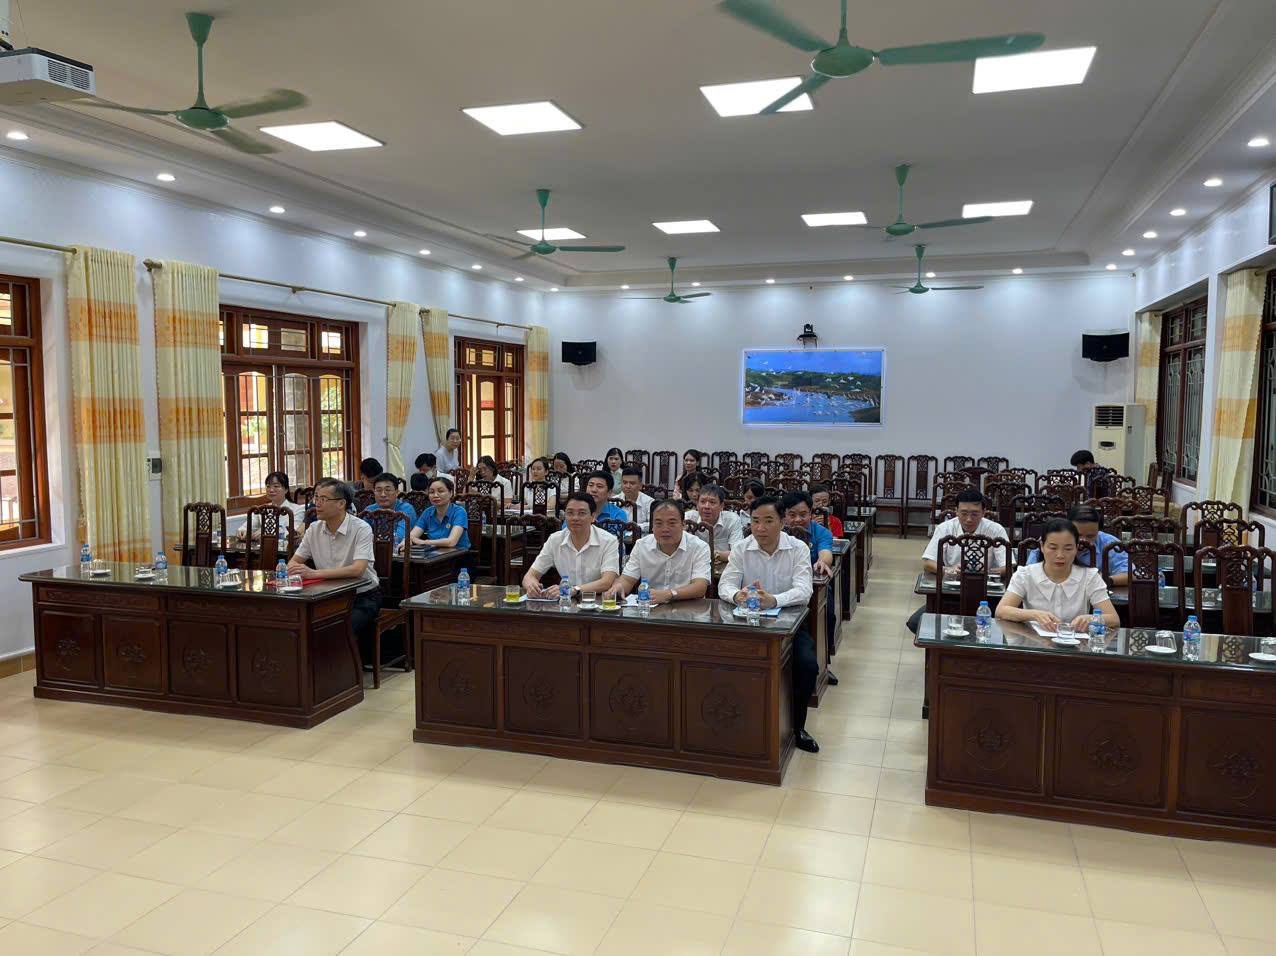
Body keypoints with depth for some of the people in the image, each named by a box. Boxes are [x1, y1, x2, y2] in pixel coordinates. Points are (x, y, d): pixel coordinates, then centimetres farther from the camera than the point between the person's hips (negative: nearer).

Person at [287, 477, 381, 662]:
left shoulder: (361, 529, -15)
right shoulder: (314, 529, 4)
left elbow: (358, 569, -28)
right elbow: (294, 562, 9)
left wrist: (315, 573, -36)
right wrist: (288, 570, -17)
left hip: (363, 595, -5)